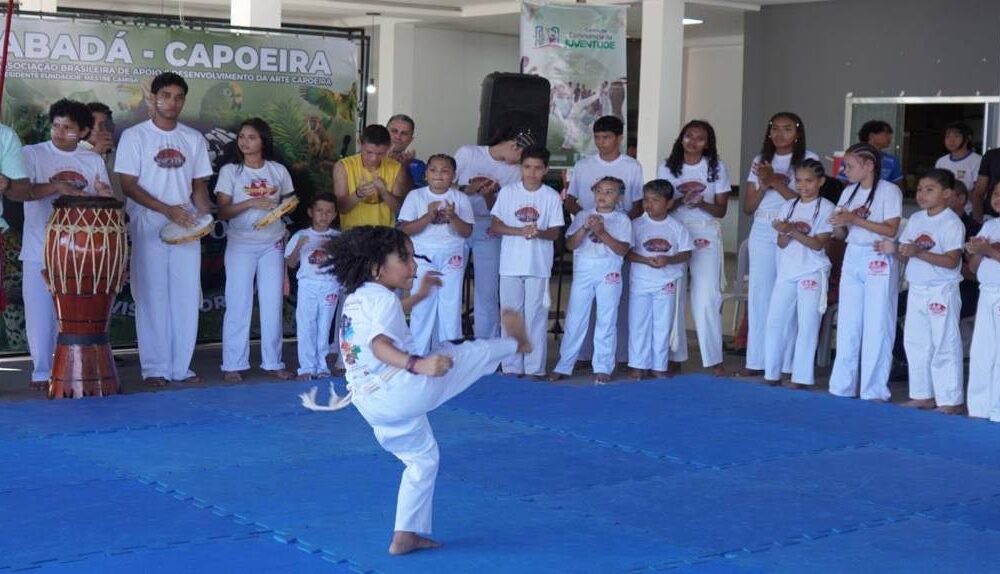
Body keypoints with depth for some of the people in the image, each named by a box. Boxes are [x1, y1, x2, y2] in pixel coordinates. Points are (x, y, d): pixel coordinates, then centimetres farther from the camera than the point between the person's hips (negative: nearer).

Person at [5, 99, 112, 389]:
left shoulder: (93, 161, 11)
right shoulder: (32, 154, 1)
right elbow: (14, 192, -13)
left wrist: (104, 193, -14)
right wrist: (57, 187, -23)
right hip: (40, 251, -2)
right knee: (41, 312, 0)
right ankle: (42, 372, 11)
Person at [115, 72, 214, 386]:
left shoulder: (194, 139, 11)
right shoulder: (134, 136, -1)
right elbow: (128, 184, -7)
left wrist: (204, 214, -6)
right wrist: (167, 210, -17)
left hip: (187, 228, 4)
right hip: (149, 229, -3)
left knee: (186, 298, 2)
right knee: (152, 298, -2)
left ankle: (181, 366, 9)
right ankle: (155, 368, 4)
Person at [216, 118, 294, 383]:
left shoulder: (278, 171, 6)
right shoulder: (230, 171, 0)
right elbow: (223, 210, -7)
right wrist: (251, 203, -20)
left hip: (273, 244, 2)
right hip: (241, 244, -2)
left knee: (273, 304, 4)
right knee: (238, 304, -3)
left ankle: (272, 362, 13)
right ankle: (233, 365, 3)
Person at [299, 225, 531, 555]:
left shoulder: (355, 299, 17)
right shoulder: (383, 298, -12)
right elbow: (380, 345, -30)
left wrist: (418, 296, 45)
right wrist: (418, 364, -45)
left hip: (372, 408, 9)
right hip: (401, 391, -9)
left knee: (422, 459, 26)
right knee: (471, 353, 6)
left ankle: (406, 535, 27)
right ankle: (514, 343, 36)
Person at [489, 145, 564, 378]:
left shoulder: (552, 197, 1)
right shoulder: (508, 192, 2)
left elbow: (555, 233, 1)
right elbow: (495, 226, 0)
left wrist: (538, 233, -21)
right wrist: (520, 231, -15)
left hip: (539, 266, -1)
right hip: (511, 265, 1)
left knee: (536, 316, 1)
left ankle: (535, 368, 8)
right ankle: (512, 367, 12)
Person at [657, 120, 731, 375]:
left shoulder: (716, 168, 5)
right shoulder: (667, 168, 7)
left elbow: (721, 210, 4)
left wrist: (700, 203, -16)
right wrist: (681, 200, -16)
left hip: (706, 235, -1)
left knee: (707, 297, -8)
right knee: (672, 295, -1)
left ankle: (713, 357, -5)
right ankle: (674, 355, 7)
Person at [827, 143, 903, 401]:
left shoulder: (889, 191, -6)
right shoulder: (849, 192, 12)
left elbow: (891, 229, -14)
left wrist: (854, 219, -18)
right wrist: (840, 224, -9)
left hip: (879, 261, -6)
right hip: (852, 258, 6)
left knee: (877, 327, -3)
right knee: (847, 325, 7)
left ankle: (874, 391, 1)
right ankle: (842, 387, 13)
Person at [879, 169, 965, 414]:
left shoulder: (952, 223, -12)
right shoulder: (916, 220, 9)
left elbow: (952, 261, -20)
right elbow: (906, 255, 12)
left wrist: (919, 252, -27)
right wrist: (895, 249, -10)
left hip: (942, 292, -7)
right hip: (916, 290, 7)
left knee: (944, 345, -3)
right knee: (915, 343, 12)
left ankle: (950, 400, 3)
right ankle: (923, 395, 22)